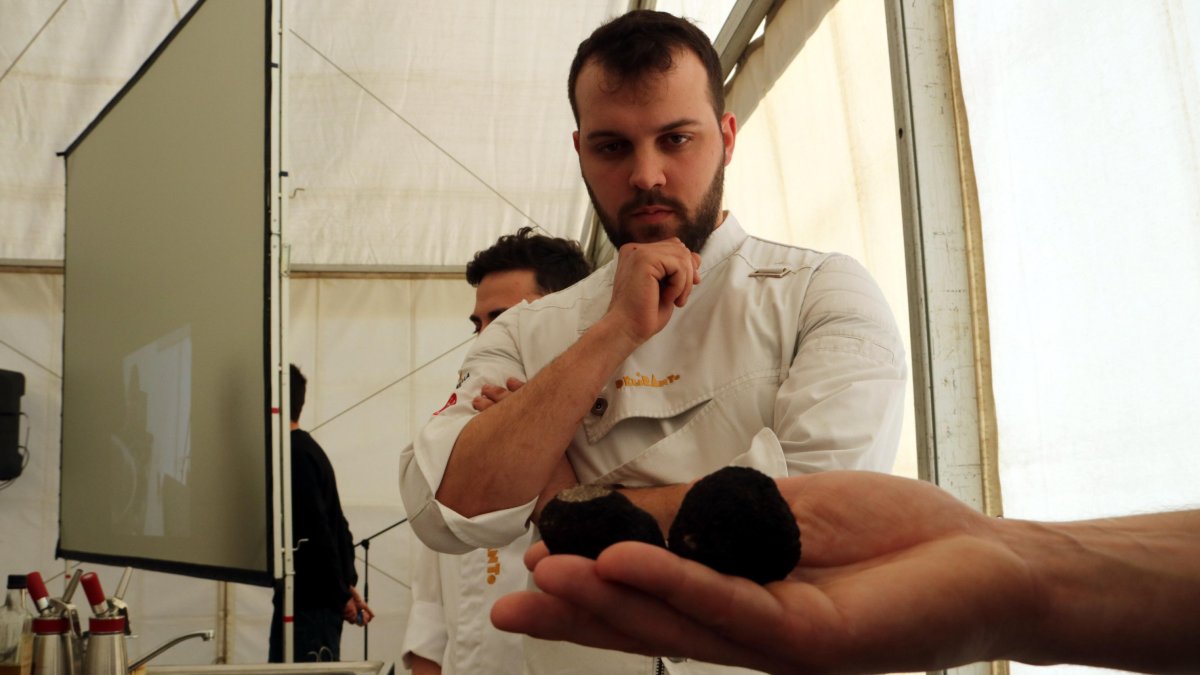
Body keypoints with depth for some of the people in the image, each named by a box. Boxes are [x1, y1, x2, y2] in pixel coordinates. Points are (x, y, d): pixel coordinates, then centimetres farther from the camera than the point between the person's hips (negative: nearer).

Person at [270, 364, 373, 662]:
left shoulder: (294, 456, -15)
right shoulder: (307, 450, 16)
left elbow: (316, 533, -19)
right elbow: (334, 525, 17)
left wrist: (341, 593, -13)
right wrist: (346, 585, 15)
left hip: (309, 601, -10)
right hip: (315, 596, 10)